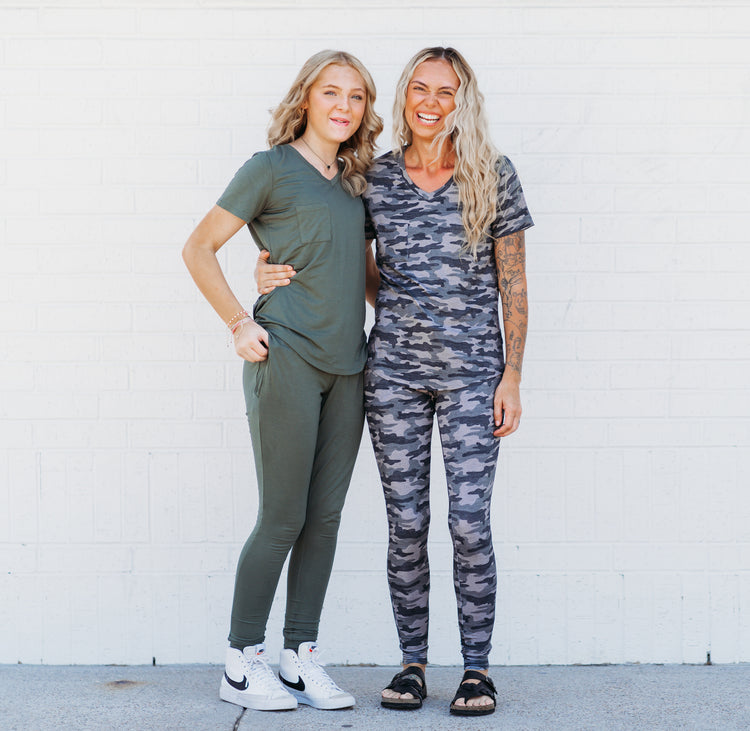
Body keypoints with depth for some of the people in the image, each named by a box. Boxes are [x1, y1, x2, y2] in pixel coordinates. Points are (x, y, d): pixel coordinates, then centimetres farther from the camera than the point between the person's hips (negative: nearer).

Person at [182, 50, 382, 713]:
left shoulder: (352, 179, 15)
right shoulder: (272, 168, -4)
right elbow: (199, 248, -2)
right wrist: (240, 325, -7)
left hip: (346, 365, 6)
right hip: (287, 360, -6)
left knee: (325, 516, 6)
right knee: (283, 519, -4)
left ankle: (302, 659, 15)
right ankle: (242, 664, 8)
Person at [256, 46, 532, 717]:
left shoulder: (494, 177, 0)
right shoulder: (374, 179, 5)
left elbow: (513, 285, 2)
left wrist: (512, 376, -3)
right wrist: (276, 273, 0)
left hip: (472, 370, -2)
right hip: (394, 367, 2)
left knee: (469, 523, -5)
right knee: (406, 523, 4)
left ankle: (477, 668, 9)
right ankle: (412, 661, 17)